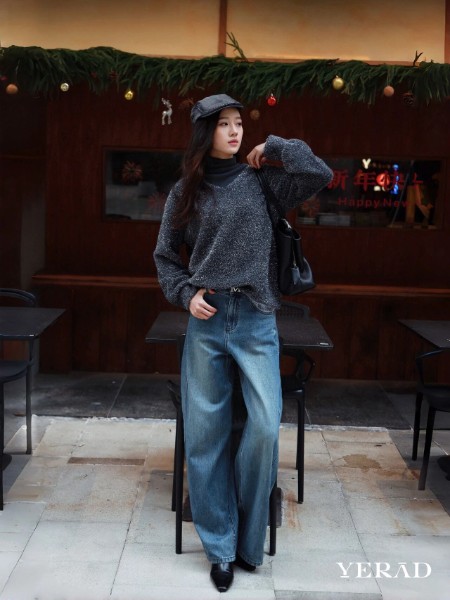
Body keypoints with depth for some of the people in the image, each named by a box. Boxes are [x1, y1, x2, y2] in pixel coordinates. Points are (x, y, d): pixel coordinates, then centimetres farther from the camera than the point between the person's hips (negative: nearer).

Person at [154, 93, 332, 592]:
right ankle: (220, 546, 17)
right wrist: (186, 294, -2)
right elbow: (165, 255, 13)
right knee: (205, 433, 3)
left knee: (265, 426, -12)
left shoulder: (262, 182, 5)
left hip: (257, 321, -1)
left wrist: (274, 148, 1)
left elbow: (319, 175, -8)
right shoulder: (185, 192, 8)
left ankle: (247, 538, 10)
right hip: (206, 321, 1)